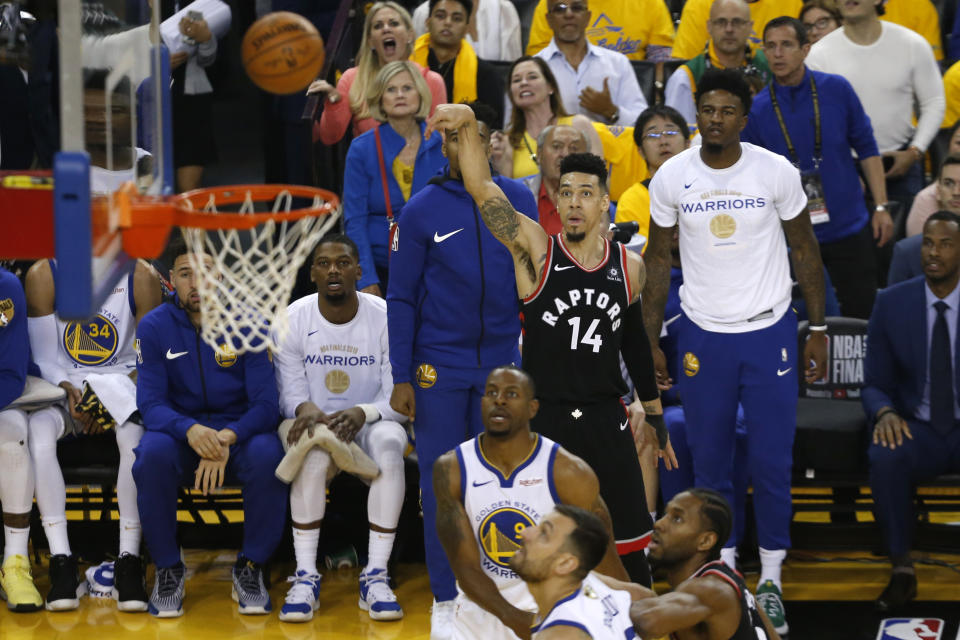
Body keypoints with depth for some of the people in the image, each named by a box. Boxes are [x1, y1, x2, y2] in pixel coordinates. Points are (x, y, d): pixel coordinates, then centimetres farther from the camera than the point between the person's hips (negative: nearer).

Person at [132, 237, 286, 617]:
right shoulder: (154, 327, -4)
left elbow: (266, 404, -10)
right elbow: (150, 403, -10)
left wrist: (226, 439, -31)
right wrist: (190, 430, -32)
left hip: (239, 432, 0)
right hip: (182, 435, 0)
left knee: (267, 454, -34)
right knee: (153, 452, -34)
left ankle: (251, 568, -13)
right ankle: (168, 570, -15)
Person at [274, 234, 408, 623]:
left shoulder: (386, 317, -9)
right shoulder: (293, 318, -6)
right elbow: (289, 393, -4)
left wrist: (362, 413, -31)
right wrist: (305, 408, -30)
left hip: (369, 422, 0)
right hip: (313, 419, 0)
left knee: (389, 444, -35)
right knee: (312, 449, -36)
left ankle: (376, 576, -32)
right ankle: (305, 577, -30)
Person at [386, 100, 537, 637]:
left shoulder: (519, 200, 3)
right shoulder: (422, 210, -2)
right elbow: (402, 298, 0)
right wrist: (402, 377, -3)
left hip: (503, 363, 1)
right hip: (439, 366, -1)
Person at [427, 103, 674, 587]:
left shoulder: (629, 267, 5)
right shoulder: (535, 250, -6)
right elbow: (482, 188, -17)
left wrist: (656, 418, 22)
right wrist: (469, 124, -32)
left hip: (606, 421, 3)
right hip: (544, 420, -2)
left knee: (628, 539, 8)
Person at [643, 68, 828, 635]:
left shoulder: (777, 172, -7)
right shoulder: (672, 177, -3)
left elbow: (805, 248, 3)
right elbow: (659, 259, 6)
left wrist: (818, 329, 0)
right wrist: (652, 342, 3)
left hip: (770, 333, -1)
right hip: (703, 334, 1)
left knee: (772, 462, 0)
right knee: (710, 461, 6)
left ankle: (771, 581, 13)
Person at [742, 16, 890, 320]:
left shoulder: (837, 89, -4)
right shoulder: (757, 110, -6)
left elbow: (866, 148, 4)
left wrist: (881, 207, 0)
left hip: (850, 228, 0)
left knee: (861, 316, 7)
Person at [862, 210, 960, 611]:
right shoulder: (892, 303, 2)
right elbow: (874, 384, 7)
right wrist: (885, 413, -17)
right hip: (917, 429, 1)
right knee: (885, 457, -34)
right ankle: (901, 571, -23)